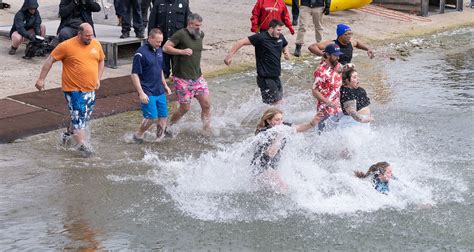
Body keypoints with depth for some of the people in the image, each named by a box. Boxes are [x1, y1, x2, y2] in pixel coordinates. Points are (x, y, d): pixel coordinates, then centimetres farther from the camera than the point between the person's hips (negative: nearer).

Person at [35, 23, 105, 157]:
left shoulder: (96, 44, 4)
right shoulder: (67, 46, -12)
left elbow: (101, 61, 20)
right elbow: (50, 60, -5)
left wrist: (98, 79, 8)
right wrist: (41, 79, -7)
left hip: (90, 89, 6)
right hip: (73, 89, -6)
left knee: (84, 116, 15)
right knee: (78, 116, -10)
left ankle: (68, 133, 39)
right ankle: (82, 145, -6)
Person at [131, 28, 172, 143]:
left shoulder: (158, 51, 10)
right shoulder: (141, 53, -15)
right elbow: (134, 74, -15)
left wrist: (165, 85, 23)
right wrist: (141, 93, -19)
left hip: (160, 91, 8)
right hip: (148, 93, -8)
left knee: (163, 116, 7)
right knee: (152, 117, -11)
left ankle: (159, 138, 21)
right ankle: (138, 136, 11)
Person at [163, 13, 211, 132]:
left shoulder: (200, 34, 8)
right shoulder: (181, 34, -13)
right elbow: (165, 47, -14)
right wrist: (182, 51, -23)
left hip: (198, 77, 6)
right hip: (182, 79, -6)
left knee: (206, 104, 0)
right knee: (185, 108, 0)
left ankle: (207, 131, 13)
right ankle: (169, 126, 24)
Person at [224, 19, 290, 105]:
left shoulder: (280, 37, 7)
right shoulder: (261, 37, -15)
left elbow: (285, 45, 30)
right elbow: (242, 42, -16)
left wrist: (287, 53, 7)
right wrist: (230, 55, -21)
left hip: (276, 76, 8)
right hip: (265, 78, -8)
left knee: (279, 101, 14)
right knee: (274, 103, -7)